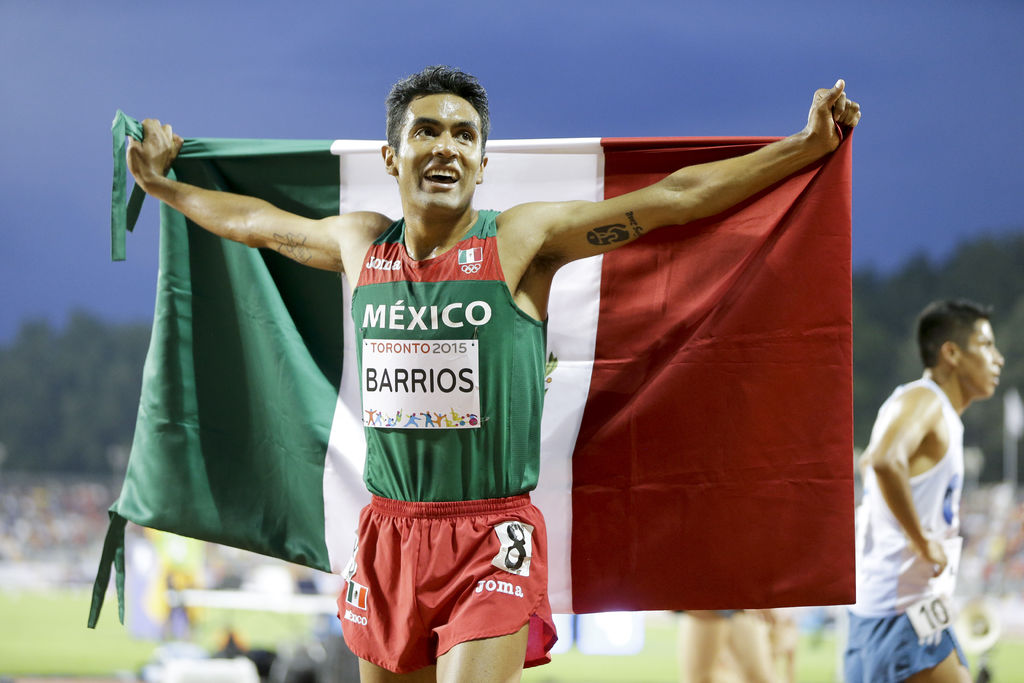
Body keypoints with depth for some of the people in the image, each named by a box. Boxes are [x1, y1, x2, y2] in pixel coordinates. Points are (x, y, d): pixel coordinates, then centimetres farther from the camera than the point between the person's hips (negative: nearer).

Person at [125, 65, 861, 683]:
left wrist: (807, 145, -12)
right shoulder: (360, 245, 7)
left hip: (493, 538, -4)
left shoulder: (522, 241, -5)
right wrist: (164, 185, 36)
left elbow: (677, 196, -9)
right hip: (389, 534, 5)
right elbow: (253, 220, 25)